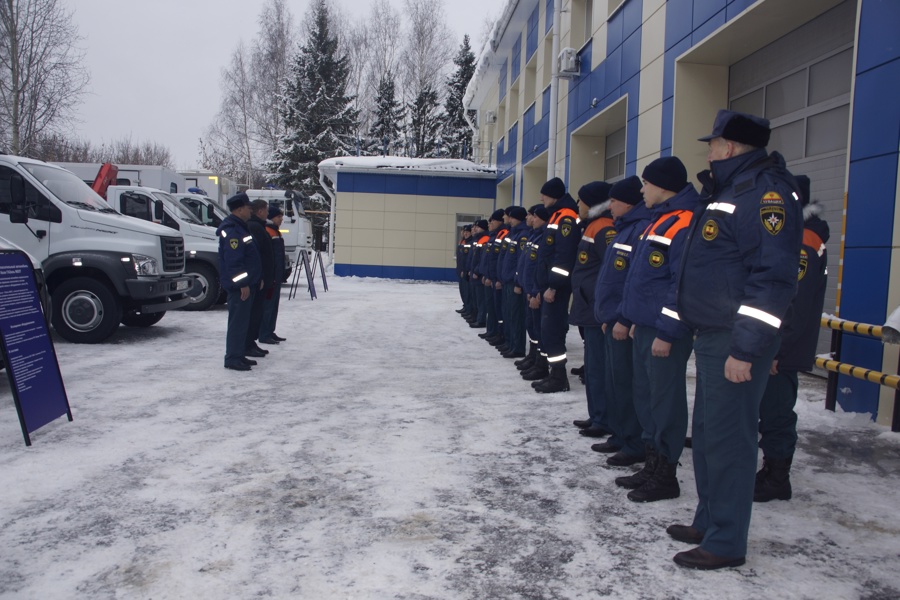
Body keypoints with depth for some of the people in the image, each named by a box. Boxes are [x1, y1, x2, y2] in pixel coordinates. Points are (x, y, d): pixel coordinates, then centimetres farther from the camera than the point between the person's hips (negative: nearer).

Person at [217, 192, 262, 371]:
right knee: (238, 321, -7)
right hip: (239, 287, -11)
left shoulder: (239, 228, 17)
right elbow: (233, 261, -24)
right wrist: (242, 284, -23)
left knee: (242, 321, 15)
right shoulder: (232, 232, -17)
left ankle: (239, 355, 22)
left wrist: (254, 280, 22)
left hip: (246, 284, 11)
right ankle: (233, 358, -2)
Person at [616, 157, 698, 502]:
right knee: (645, 396, 15)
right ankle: (652, 466, 27)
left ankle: (665, 476, 11)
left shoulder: (683, 224, -15)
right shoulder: (659, 221, 17)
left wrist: (666, 332, -21)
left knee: (665, 399, -1)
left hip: (665, 332, -10)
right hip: (645, 327, 10)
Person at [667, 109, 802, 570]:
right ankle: (708, 521, 32)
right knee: (707, 432, 17)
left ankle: (727, 543, 11)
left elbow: (773, 276, -23)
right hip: (711, 337, 10)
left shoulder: (766, 191, -14)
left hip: (735, 343, -10)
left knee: (728, 437, -2)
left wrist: (745, 348, -24)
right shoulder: (728, 190, 18)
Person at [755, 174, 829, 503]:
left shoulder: (804, 242, -16)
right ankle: (771, 472, 27)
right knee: (771, 410, 16)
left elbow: (796, 305, -22)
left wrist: (776, 348, -22)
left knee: (776, 413, -1)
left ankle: (777, 480, 11)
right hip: (769, 346, 10)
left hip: (780, 351, -10)